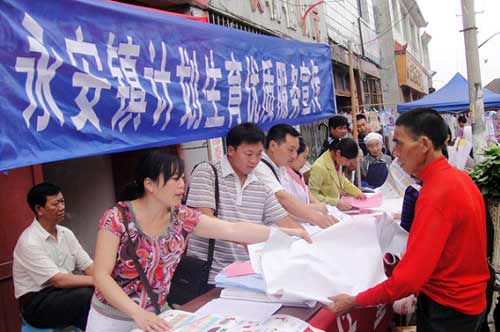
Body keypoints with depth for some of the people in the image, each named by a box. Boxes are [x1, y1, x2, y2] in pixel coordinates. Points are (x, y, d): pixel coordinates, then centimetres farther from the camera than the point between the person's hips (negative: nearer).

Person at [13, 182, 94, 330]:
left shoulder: (65, 233, 4)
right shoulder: (30, 242, -18)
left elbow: (88, 266, 1)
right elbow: (58, 280, -23)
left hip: (62, 292, 6)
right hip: (37, 303, -6)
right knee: (87, 294, -30)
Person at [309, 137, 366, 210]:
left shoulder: (337, 161, 2)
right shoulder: (319, 167, -20)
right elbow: (312, 196, -20)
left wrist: (357, 192, 9)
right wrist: (336, 202, -26)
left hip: (337, 208, 8)